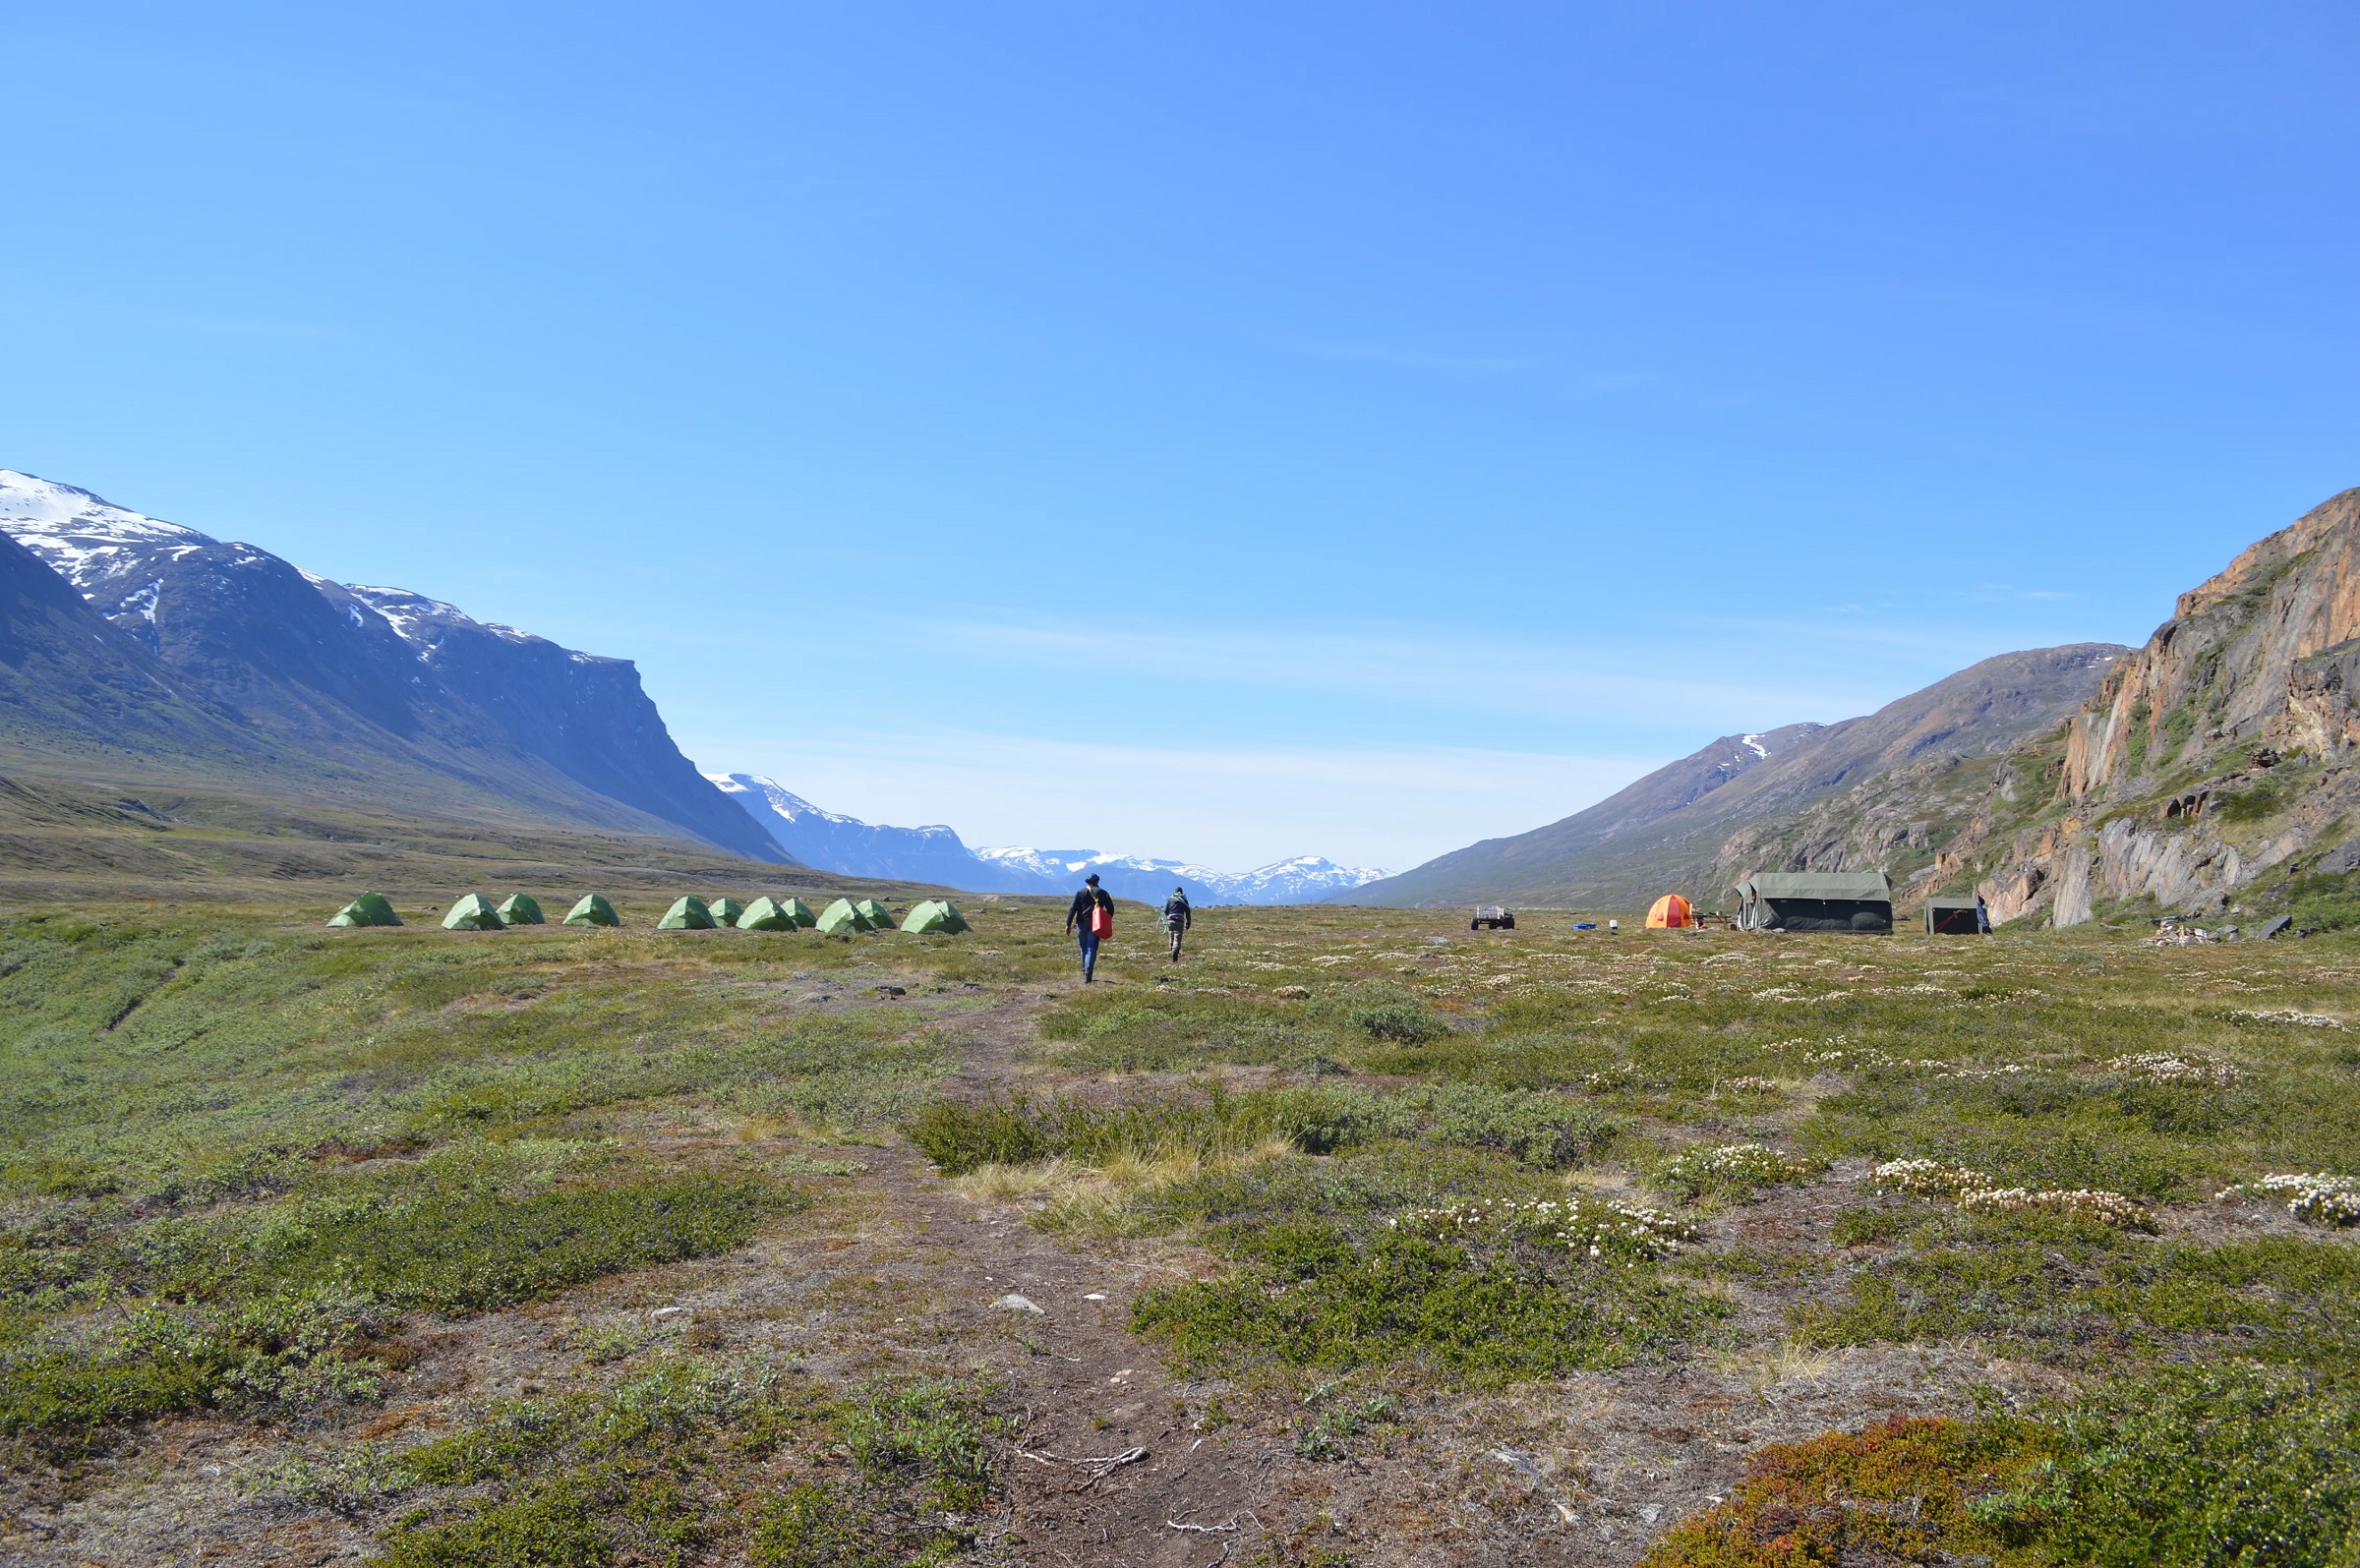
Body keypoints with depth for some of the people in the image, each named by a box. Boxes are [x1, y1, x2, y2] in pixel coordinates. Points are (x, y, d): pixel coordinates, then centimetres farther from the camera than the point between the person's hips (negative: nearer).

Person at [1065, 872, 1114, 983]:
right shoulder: (1103, 893, 6)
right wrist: (1108, 923, 18)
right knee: (1091, 949, -5)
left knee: (1084, 949, 17)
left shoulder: (1080, 893, 6)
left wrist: (1068, 924, -2)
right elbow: (1111, 909, 6)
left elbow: (1072, 909, -1)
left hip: (1082, 924, 1)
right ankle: (1088, 975, -19)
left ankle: (1084, 973, 25)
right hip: (1095, 924, -1)